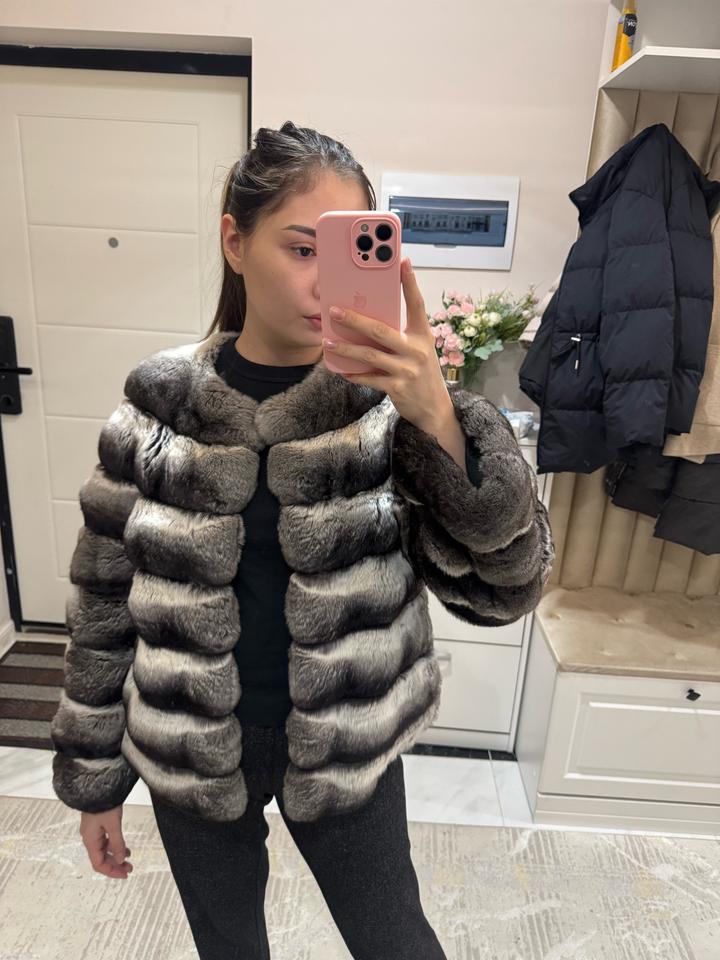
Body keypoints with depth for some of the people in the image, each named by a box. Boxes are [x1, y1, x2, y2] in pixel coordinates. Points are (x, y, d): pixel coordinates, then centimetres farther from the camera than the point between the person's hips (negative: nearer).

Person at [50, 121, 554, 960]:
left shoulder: (388, 403, -15)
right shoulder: (155, 408, -11)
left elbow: (504, 588, -20)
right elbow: (106, 601, -2)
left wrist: (439, 421, -35)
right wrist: (93, 777, 5)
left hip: (347, 751, 0)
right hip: (188, 755, 2)